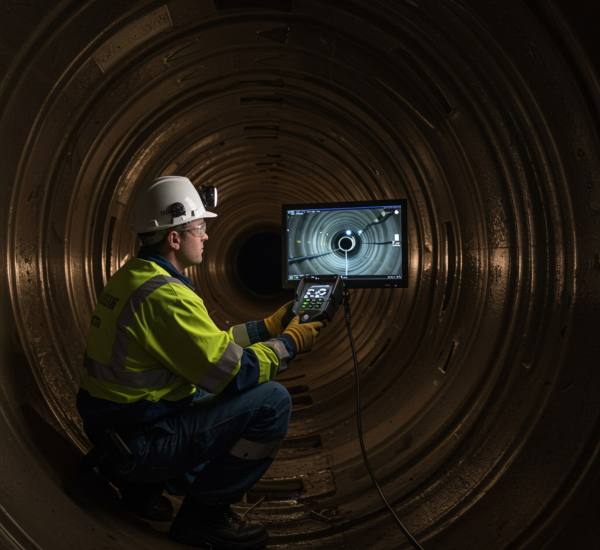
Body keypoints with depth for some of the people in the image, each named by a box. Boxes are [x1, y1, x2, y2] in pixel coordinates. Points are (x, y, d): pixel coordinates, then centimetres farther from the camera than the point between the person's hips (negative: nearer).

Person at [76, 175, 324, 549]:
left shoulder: (133, 277, 7)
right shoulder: (166, 294, -24)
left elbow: (209, 343, 12)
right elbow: (234, 372, -23)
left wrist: (267, 327, 10)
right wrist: (289, 343, -7)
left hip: (114, 423, 10)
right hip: (139, 439, -10)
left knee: (227, 395, 25)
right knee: (272, 401, -15)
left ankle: (143, 485, 19)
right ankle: (204, 515, 1)